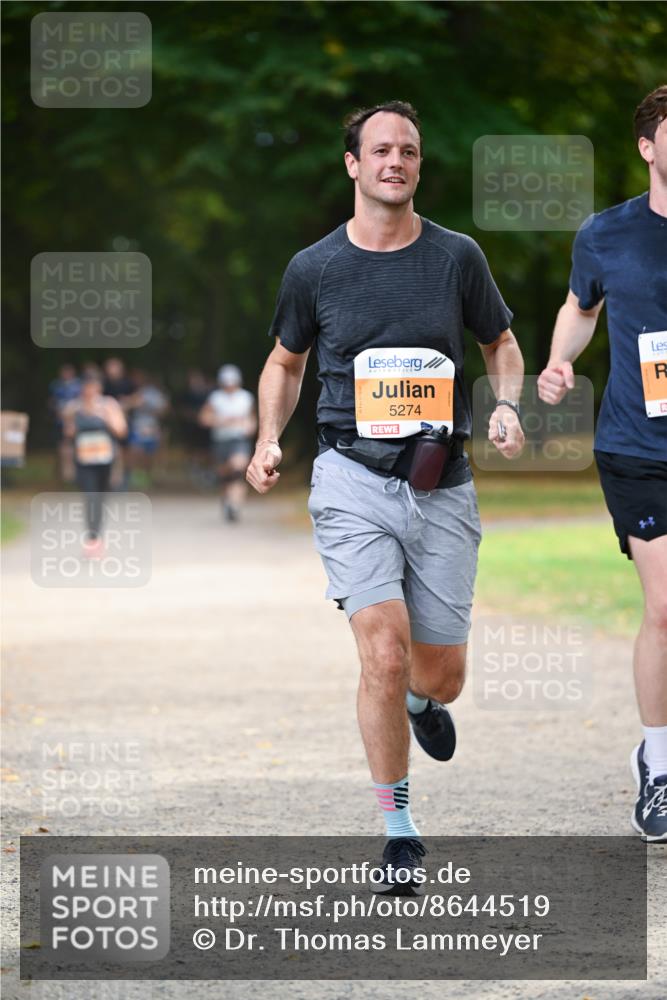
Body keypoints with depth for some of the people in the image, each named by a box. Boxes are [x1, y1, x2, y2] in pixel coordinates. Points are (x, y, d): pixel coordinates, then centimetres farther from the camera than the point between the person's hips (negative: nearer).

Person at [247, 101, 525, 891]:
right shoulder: (314, 268, 1)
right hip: (353, 481, -2)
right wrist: (269, 441, 0)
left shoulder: (457, 257, 2)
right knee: (384, 655, -16)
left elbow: (500, 344, 16)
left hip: (442, 486, 2)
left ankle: (419, 700, 46)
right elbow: (285, 361, 17)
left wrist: (507, 406, -4)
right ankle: (397, 830, -1)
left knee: (440, 675, 6)